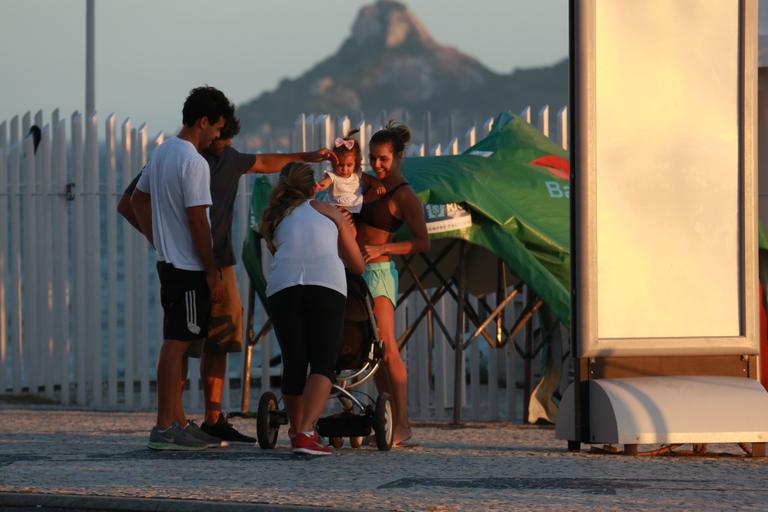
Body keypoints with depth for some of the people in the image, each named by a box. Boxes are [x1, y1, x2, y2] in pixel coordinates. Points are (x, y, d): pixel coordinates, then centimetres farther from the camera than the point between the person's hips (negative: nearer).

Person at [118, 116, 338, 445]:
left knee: (219, 342, 6)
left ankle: (214, 421, 11)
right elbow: (127, 205, -3)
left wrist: (306, 157, 32)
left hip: (220, 263, 7)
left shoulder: (228, 159, 12)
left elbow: (262, 163, 33)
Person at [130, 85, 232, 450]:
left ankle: (178, 422, 18)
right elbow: (198, 222, -19)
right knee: (176, 344, -8)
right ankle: (164, 428, -8)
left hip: (169, 262, 10)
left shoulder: (162, 152, 12)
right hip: (189, 267, -10)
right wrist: (213, 275, -14)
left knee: (177, 343, 13)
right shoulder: (194, 163, -17)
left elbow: (138, 199, 22)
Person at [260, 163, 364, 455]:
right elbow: (358, 266, 32)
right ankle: (306, 433, -21)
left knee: (293, 363, 12)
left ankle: (297, 432, 21)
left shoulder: (274, 219, 27)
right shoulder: (328, 211, 26)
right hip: (327, 283, -2)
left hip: (283, 285, 2)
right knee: (323, 364, -3)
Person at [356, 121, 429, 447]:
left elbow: (422, 242, -13)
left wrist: (380, 249, -21)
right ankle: (389, 419, 12)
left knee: (387, 349, -13)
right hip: (357, 273, 9)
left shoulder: (403, 196, -10)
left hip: (378, 273, -9)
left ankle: (403, 424, -14)